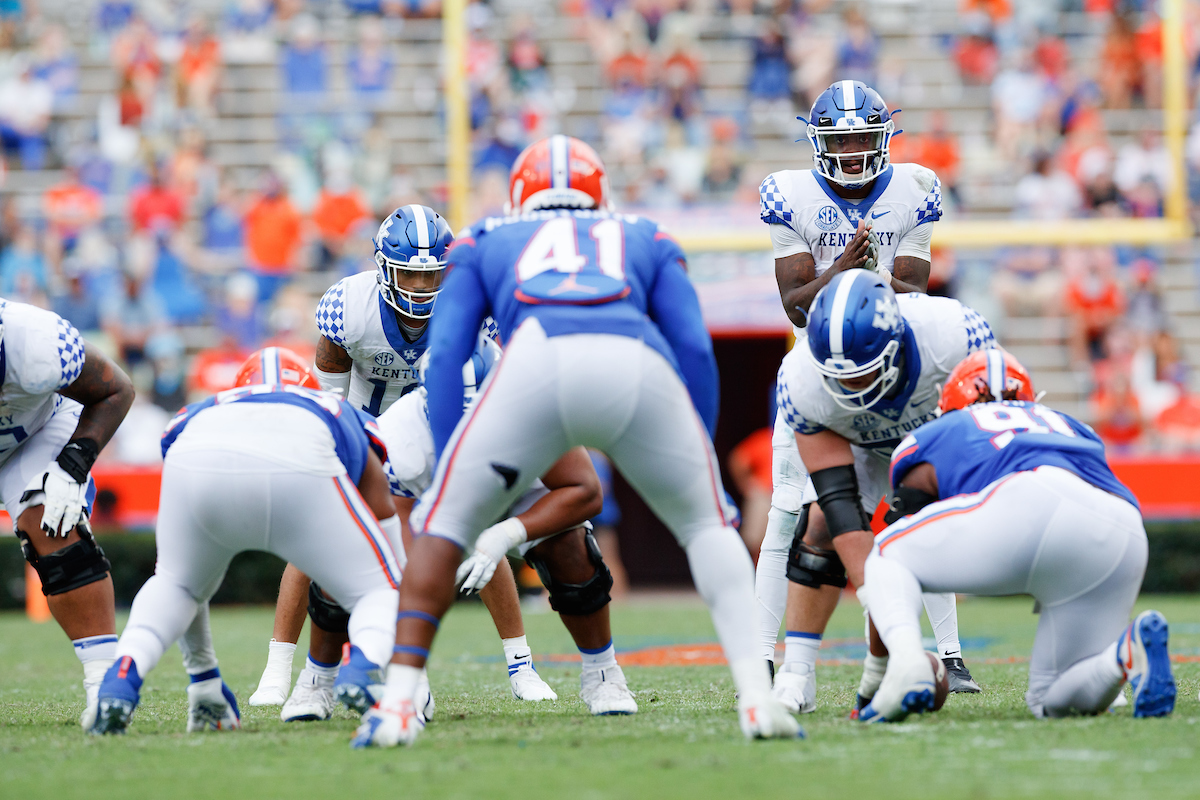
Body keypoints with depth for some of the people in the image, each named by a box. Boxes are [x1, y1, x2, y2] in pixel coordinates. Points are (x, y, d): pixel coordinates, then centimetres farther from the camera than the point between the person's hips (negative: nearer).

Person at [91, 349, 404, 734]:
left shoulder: (195, 415, 47)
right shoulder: (347, 422, 45)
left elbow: (185, 573, 51)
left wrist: (203, 679, 60)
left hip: (199, 457, 2)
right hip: (297, 467, -2)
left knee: (173, 585, 33)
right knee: (383, 591, 19)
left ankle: (121, 681, 7)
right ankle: (360, 673, -12)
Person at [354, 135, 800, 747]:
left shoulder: (485, 245, 37)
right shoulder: (646, 242, 39)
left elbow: (446, 355, 23)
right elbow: (695, 348, 24)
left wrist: (448, 471, 20)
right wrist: (702, 462, 28)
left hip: (538, 360, -1)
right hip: (638, 363, 1)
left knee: (445, 521, 19)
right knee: (707, 525, 24)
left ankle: (397, 706, 6)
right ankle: (757, 699, 7)